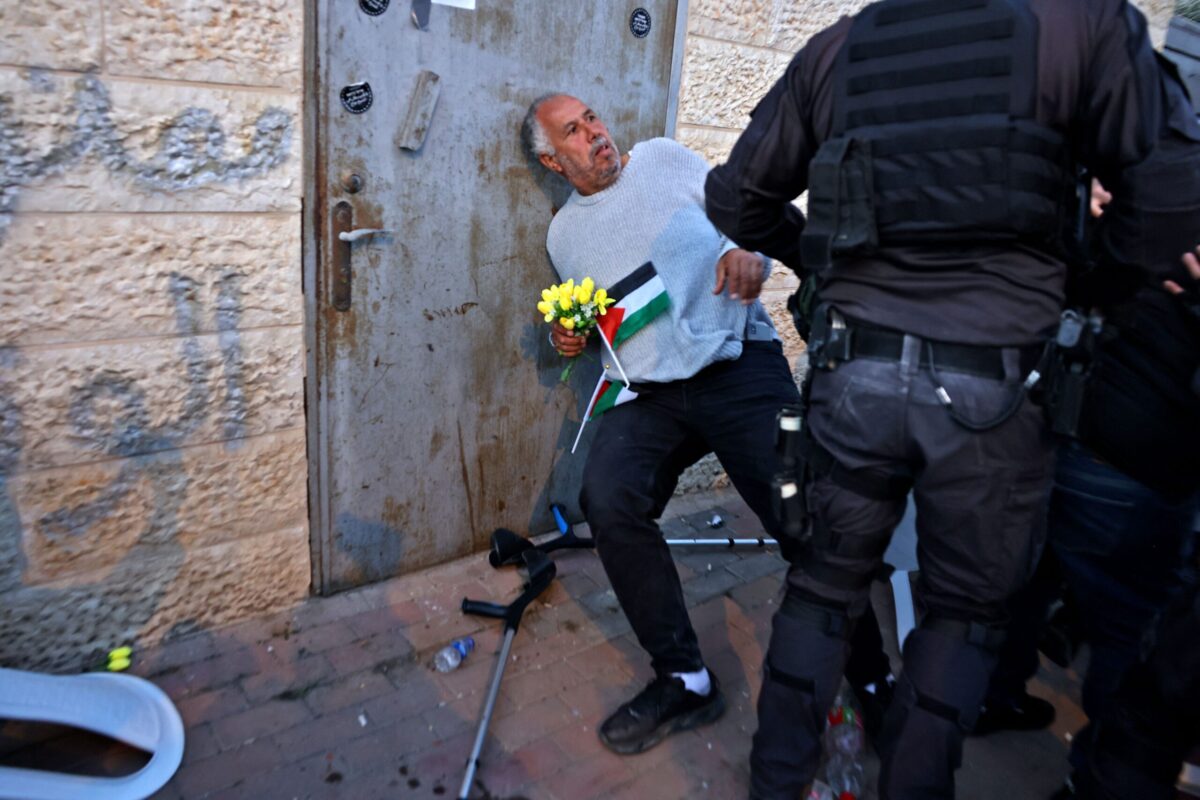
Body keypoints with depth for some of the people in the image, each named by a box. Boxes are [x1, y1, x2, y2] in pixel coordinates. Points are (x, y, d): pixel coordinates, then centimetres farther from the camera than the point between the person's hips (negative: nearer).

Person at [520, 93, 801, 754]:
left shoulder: (664, 159, 12)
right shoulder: (564, 234, 19)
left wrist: (746, 249, -13)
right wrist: (566, 338, 7)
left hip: (738, 365, -2)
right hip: (647, 393, 3)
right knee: (607, 499, -27)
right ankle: (683, 679, -9)